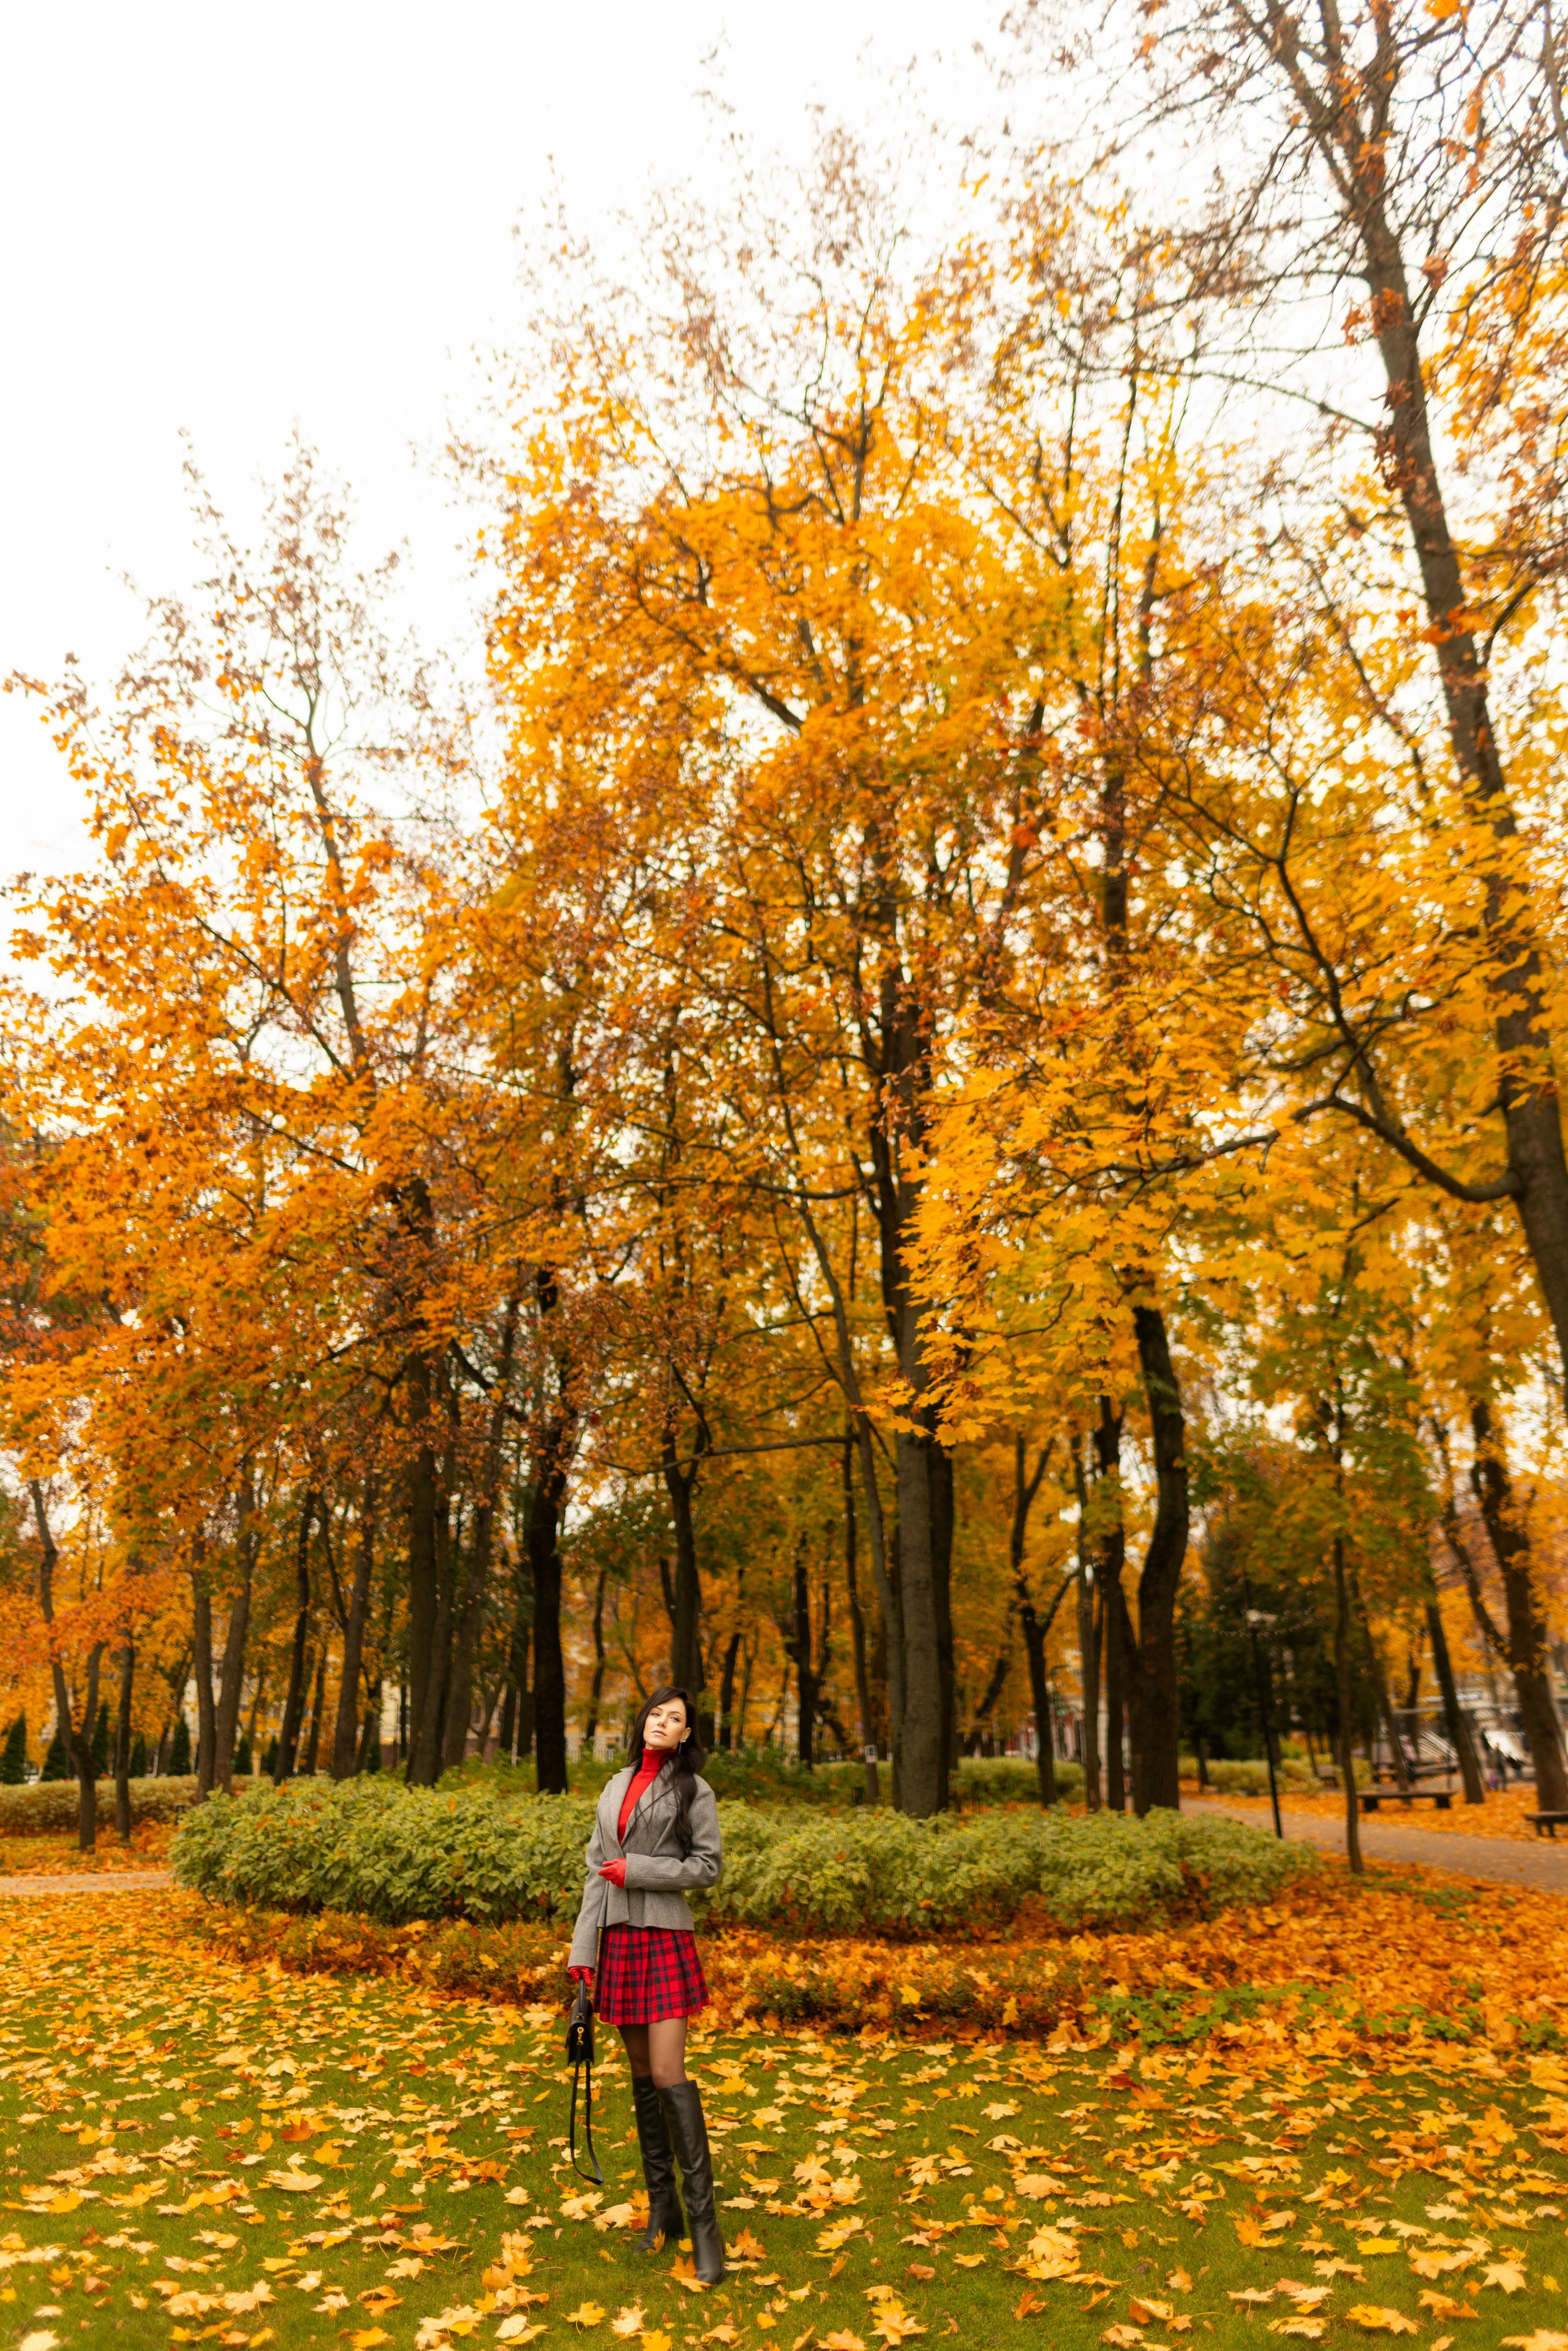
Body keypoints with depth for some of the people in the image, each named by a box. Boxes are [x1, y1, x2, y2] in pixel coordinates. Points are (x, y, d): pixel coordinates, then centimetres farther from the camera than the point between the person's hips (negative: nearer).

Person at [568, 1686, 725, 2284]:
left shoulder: (692, 1790, -3)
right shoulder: (617, 1786, 10)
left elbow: (708, 1866, -6)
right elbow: (597, 1870, 11)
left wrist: (638, 1870, -13)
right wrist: (582, 1949, 6)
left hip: (664, 1938, -5)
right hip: (618, 1938, 5)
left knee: (668, 2075, -10)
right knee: (641, 2076, 11)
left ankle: (704, 2222, -3)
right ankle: (662, 2209, 21)